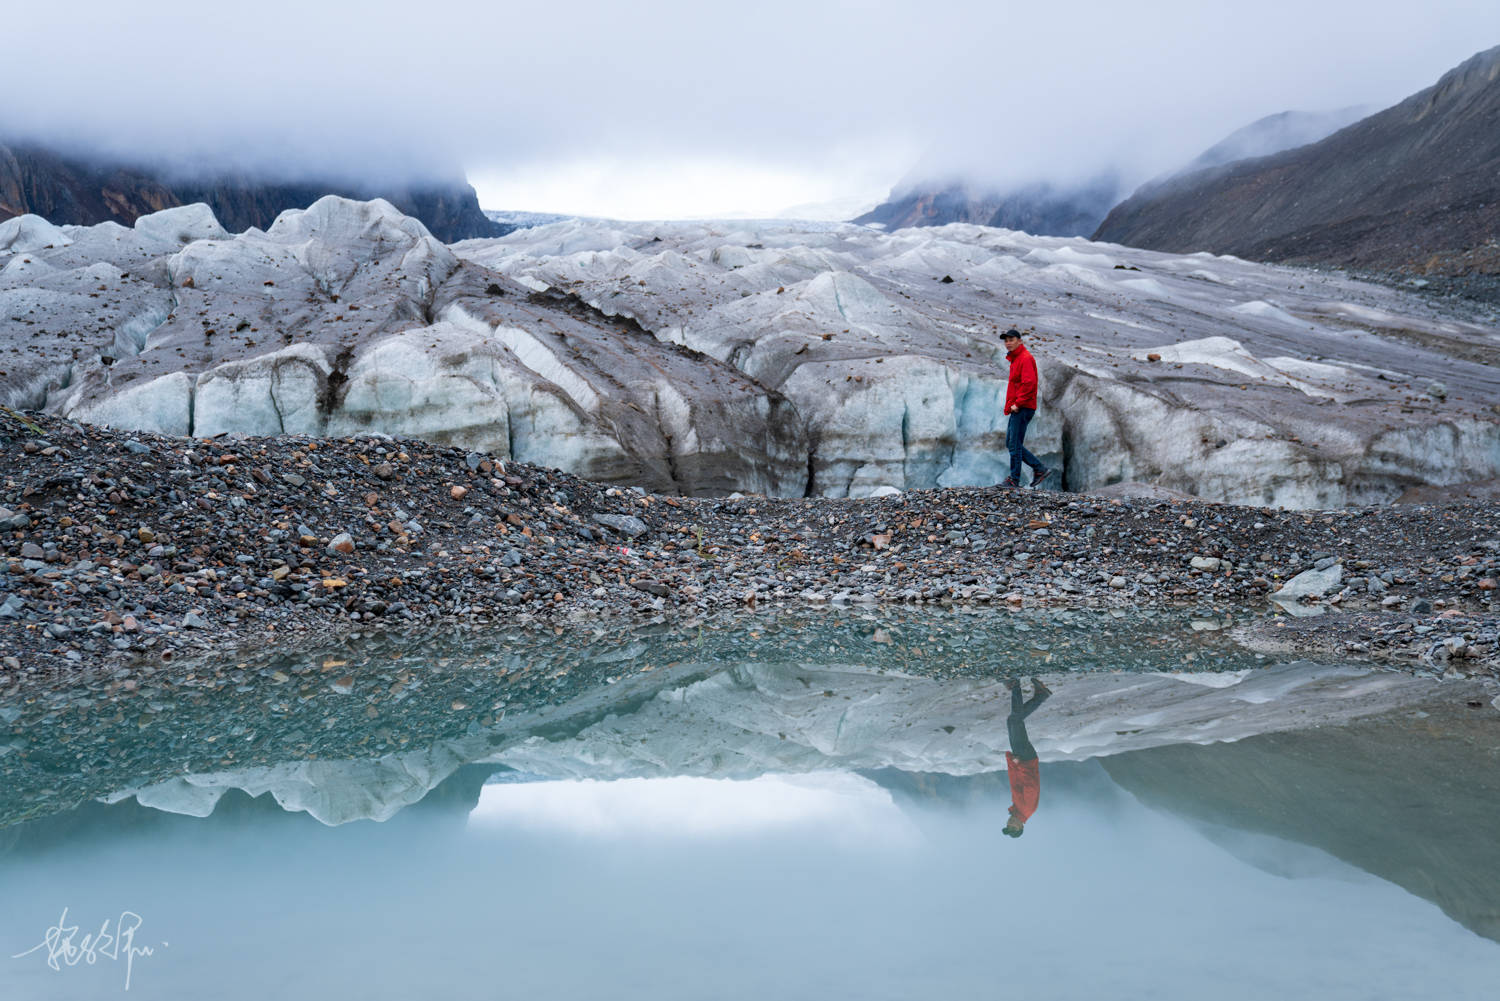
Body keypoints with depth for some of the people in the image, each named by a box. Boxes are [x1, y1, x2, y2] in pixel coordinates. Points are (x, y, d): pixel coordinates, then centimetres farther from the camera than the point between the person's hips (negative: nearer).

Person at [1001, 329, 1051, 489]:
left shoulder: (1025, 358, -11)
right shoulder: (1015, 359, 20)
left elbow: (1028, 383, -22)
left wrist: (1018, 403, -20)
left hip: (1022, 409, -10)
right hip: (1016, 409, 10)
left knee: (1014, 444, -8)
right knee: (1011, 444, 11)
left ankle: (1014, 479, -3)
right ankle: (1040, 469, 14)